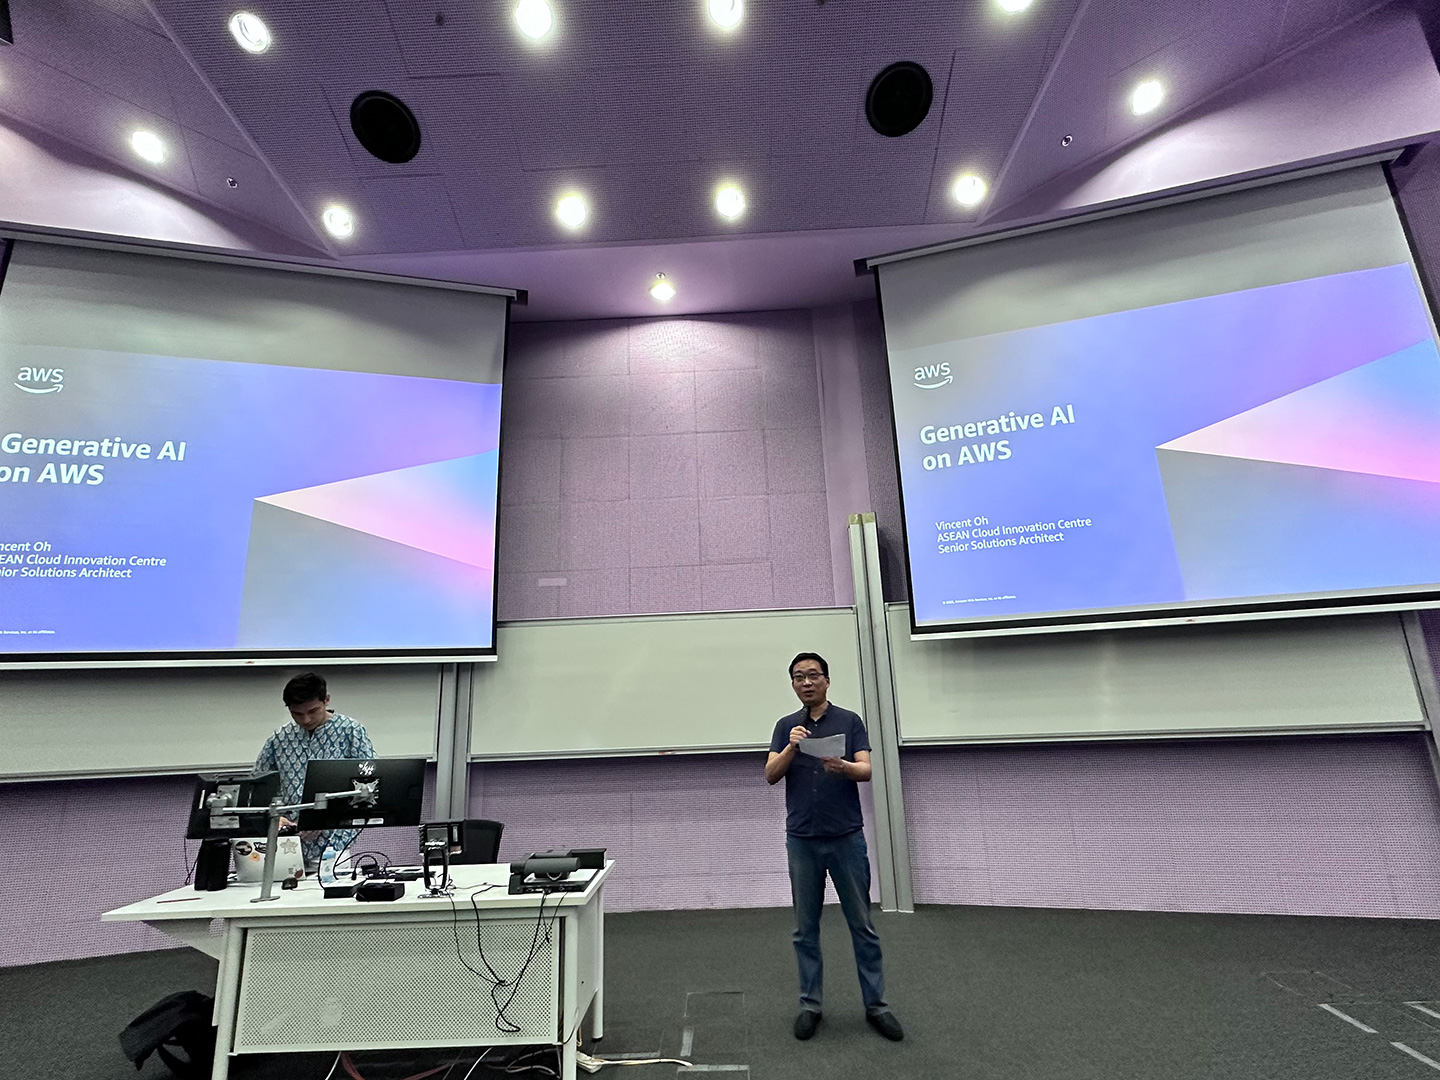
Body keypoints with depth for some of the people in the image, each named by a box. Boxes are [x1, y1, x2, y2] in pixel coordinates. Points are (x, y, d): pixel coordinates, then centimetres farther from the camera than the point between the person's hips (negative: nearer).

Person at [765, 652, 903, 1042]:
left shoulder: (850, 720, -2)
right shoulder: (786, 726, 4)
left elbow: (866, 770, -12)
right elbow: (771, 775, -7)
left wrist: (842, 767, -34)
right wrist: (791, 747, -25)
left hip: (847, 838, -1)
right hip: (802, 840, 2)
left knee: (862, 925, 8)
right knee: (805, 928, 11)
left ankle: (876, 1004, 23)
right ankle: (810, 1004, 25)